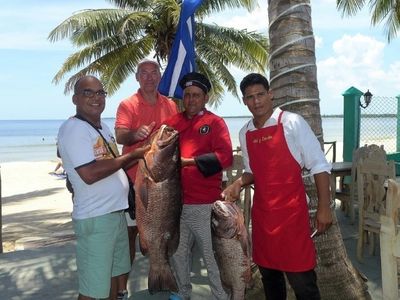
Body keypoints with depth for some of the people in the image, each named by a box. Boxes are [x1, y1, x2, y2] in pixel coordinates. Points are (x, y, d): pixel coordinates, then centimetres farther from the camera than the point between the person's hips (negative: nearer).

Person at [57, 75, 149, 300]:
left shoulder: (102, 127, 12)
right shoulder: (73, 129, -17)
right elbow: (89, 174, -28)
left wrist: (141, 156, 4)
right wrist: (132, 155, -19)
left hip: (117, 212, 9)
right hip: (95, 218, -9)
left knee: (114, 274, 23)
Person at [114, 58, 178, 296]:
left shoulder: (170, 105, 8)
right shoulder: (128, 105, -5)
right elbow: (120, 136, -19)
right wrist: (135, 134, -39)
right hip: (135, 178, -4)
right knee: (131, 230, 1)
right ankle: (122, 284, 12)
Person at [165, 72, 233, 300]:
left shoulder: (215, 122, -3)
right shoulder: (172, 122, 10)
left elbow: (225, 157, -15)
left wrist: (189, 160, -20)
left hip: (205, 204, -5)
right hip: (176, 203, 5)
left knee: (213, 257, 4)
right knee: (178, 253, 18)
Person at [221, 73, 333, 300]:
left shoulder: (292, 123, -8)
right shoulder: (245, 133, 8)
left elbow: (319, 166, -8)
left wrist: (324, 207, -12)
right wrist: (238, 184, -1)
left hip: (291, 212, -5)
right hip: (261, 213, 5)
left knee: (301, 279, 0)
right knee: (268, 273, 17)